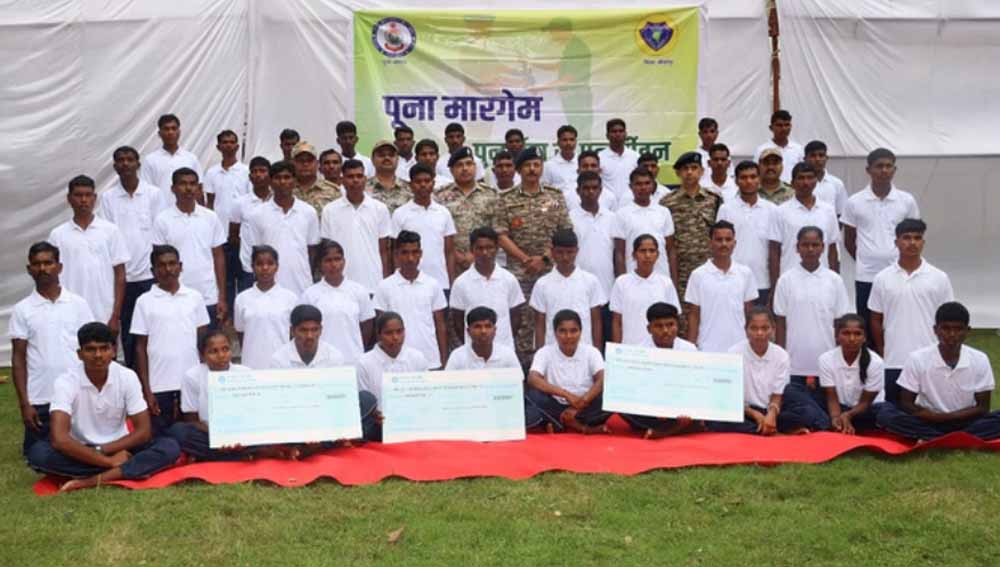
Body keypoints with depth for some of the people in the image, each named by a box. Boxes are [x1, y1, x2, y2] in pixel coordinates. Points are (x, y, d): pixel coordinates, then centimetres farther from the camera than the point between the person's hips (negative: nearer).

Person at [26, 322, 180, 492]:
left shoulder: (127, 377, -11)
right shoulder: (65, 382, -17)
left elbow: (144, 431, -9)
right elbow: (59, 439, -28)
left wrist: (101, 450, -18)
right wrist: (109, 461, -27)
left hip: (118, 449, 2)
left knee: (169, 447, -23)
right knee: (38, 453, -31)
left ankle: (92, 480, -31)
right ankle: (126, 471, -29)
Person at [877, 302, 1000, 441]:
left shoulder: (980, 360, -9)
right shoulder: (917, 358, -13)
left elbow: (982, 408, -5)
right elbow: (906, 404, -8)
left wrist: (942, 417, -15)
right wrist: (938, 418, -20)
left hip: (964, 422, 1)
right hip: (927, 422, -1)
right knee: (886, 414, -27)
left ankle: (932, 439, -25)